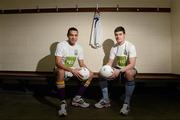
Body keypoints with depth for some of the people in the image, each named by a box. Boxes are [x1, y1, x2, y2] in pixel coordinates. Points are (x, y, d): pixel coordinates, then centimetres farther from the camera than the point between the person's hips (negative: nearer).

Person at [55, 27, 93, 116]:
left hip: (72, 70, 6)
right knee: (61, 71, -41)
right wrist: (72, 70, -33)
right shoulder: (61, 45, -16)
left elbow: (81, 63, 5)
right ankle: (63, 102, -30)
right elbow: (57, 63, -24)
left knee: (90, 74, -7)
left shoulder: (79, 48, 1)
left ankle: (77, 99, -4)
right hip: (61, 70, -6)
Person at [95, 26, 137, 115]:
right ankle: (105, 100, -3)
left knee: (129, 73, -40)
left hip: (128, 69, -5)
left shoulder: (130, 46, -15)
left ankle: (127, 104, -27)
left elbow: (132, 64, -23)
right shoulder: (114, 48, 1)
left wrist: (119, 71, -35)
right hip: (117, 69, 6)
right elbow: (110, 63, 2)